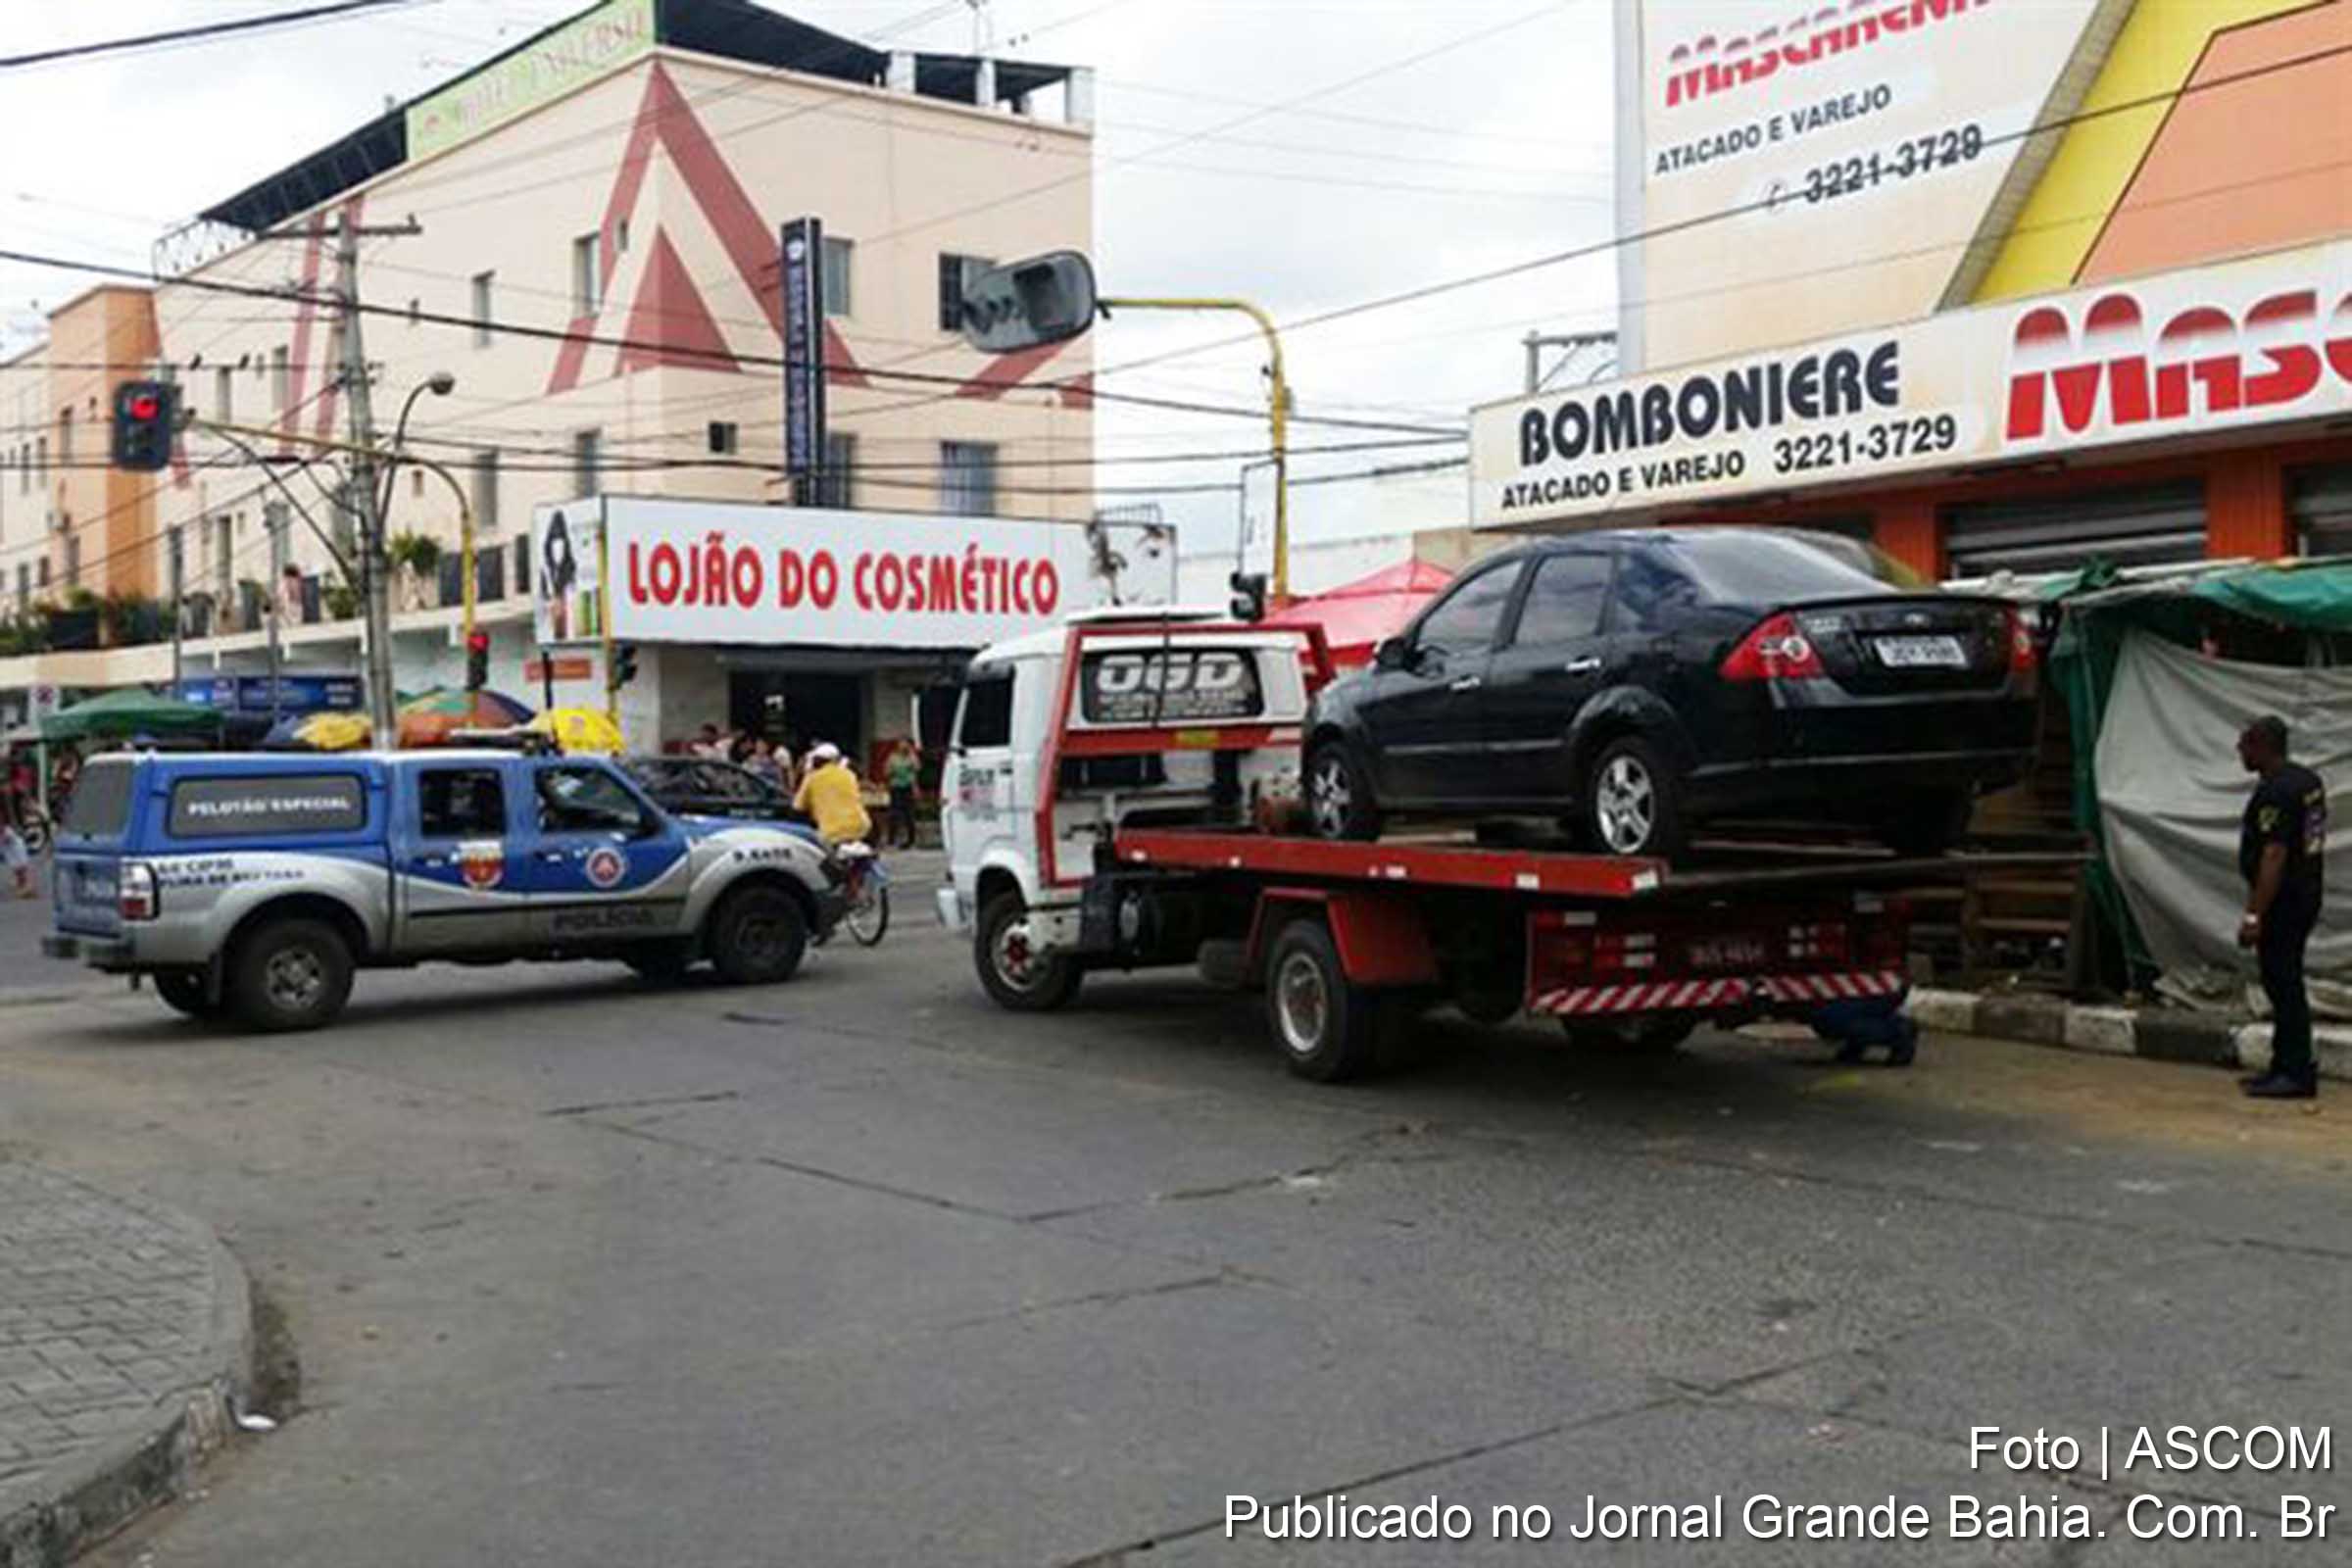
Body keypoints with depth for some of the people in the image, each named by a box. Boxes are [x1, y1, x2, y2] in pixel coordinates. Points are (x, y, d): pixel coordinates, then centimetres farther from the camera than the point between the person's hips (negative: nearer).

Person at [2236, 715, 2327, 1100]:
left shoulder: (2274, 793, -19)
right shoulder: (2308, 780, 12)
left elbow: (2274, 856, -25)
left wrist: (2254, 915, -26)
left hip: (2283, 903, -10)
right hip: (2305, 894, 10)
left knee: (2284, 985, -6)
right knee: (2284, 984, 15)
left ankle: (2296, 1075, -3)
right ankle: (2286, 1066, 21)